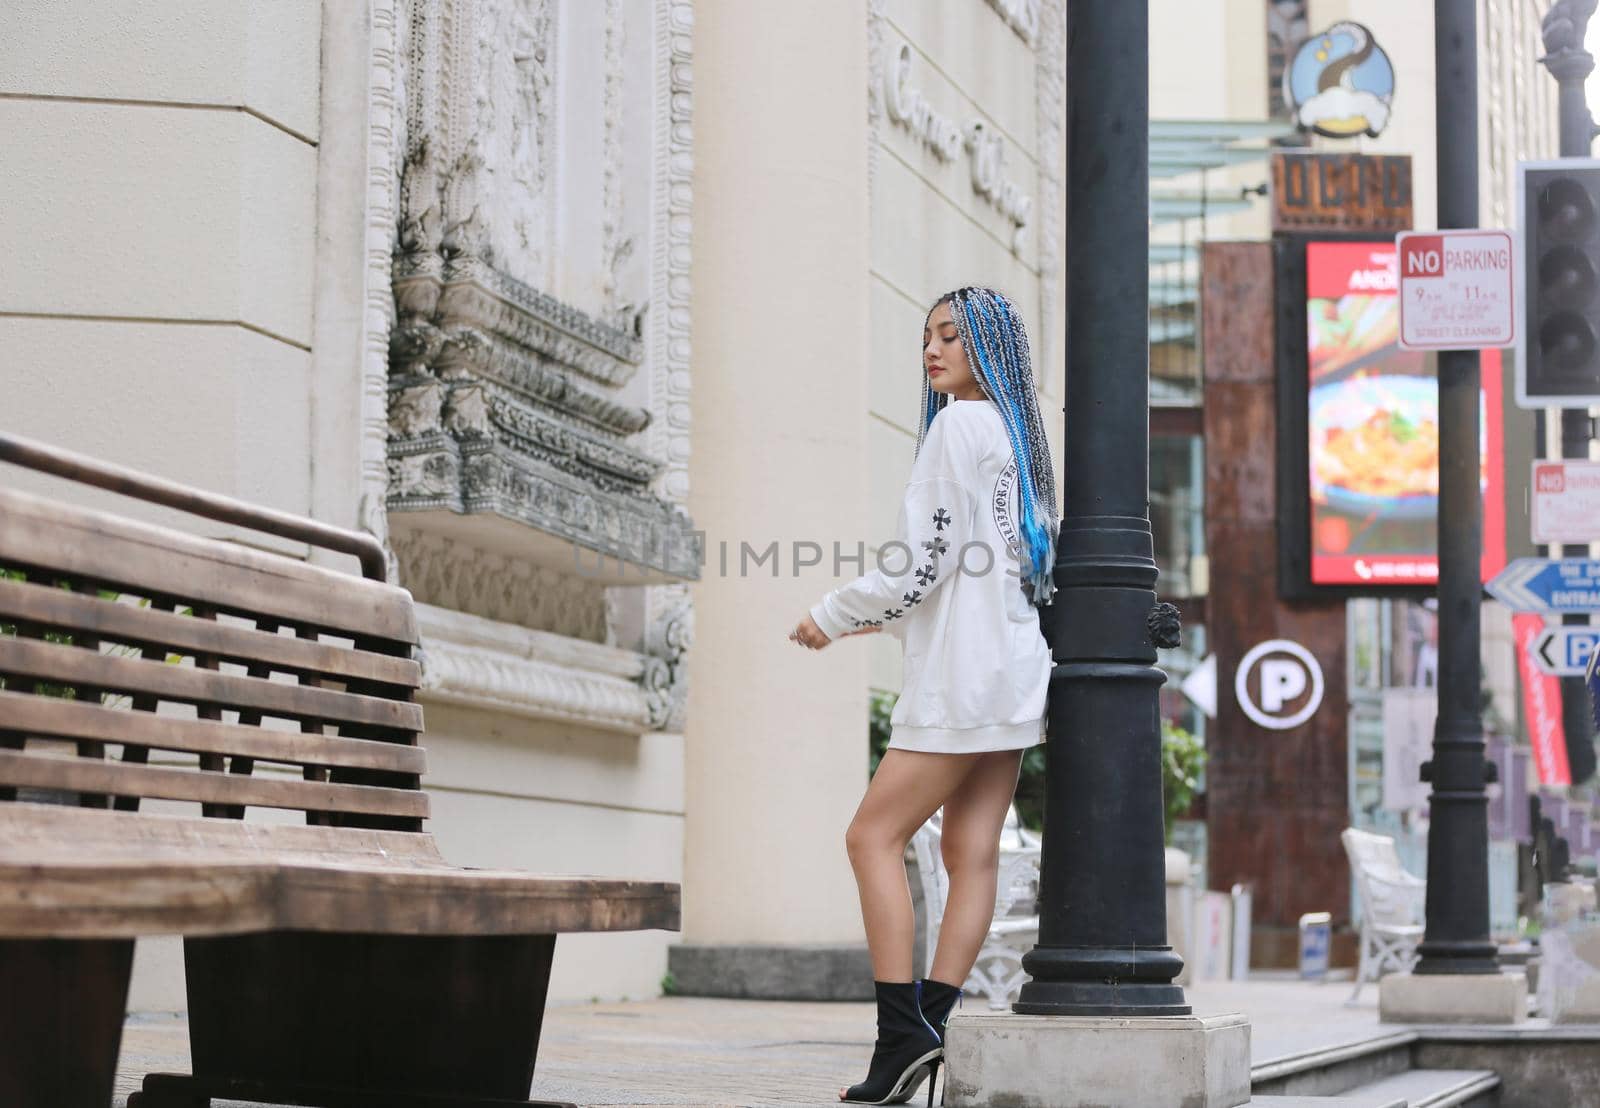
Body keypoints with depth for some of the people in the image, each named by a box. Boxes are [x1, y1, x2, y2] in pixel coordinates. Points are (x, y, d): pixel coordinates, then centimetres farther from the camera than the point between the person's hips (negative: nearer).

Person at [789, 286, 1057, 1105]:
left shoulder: (959, 424, -8)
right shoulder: (1018, 436, 19)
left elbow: (925, 559, -13)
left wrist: (833, 616, -2)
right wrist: (888, 619, 24)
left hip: (964, 671, -9)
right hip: (1011, 668, 9)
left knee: (874, 835, -7)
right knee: (972, 851, 2)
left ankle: (903, 1032, -13)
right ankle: (926, 1033, 0)